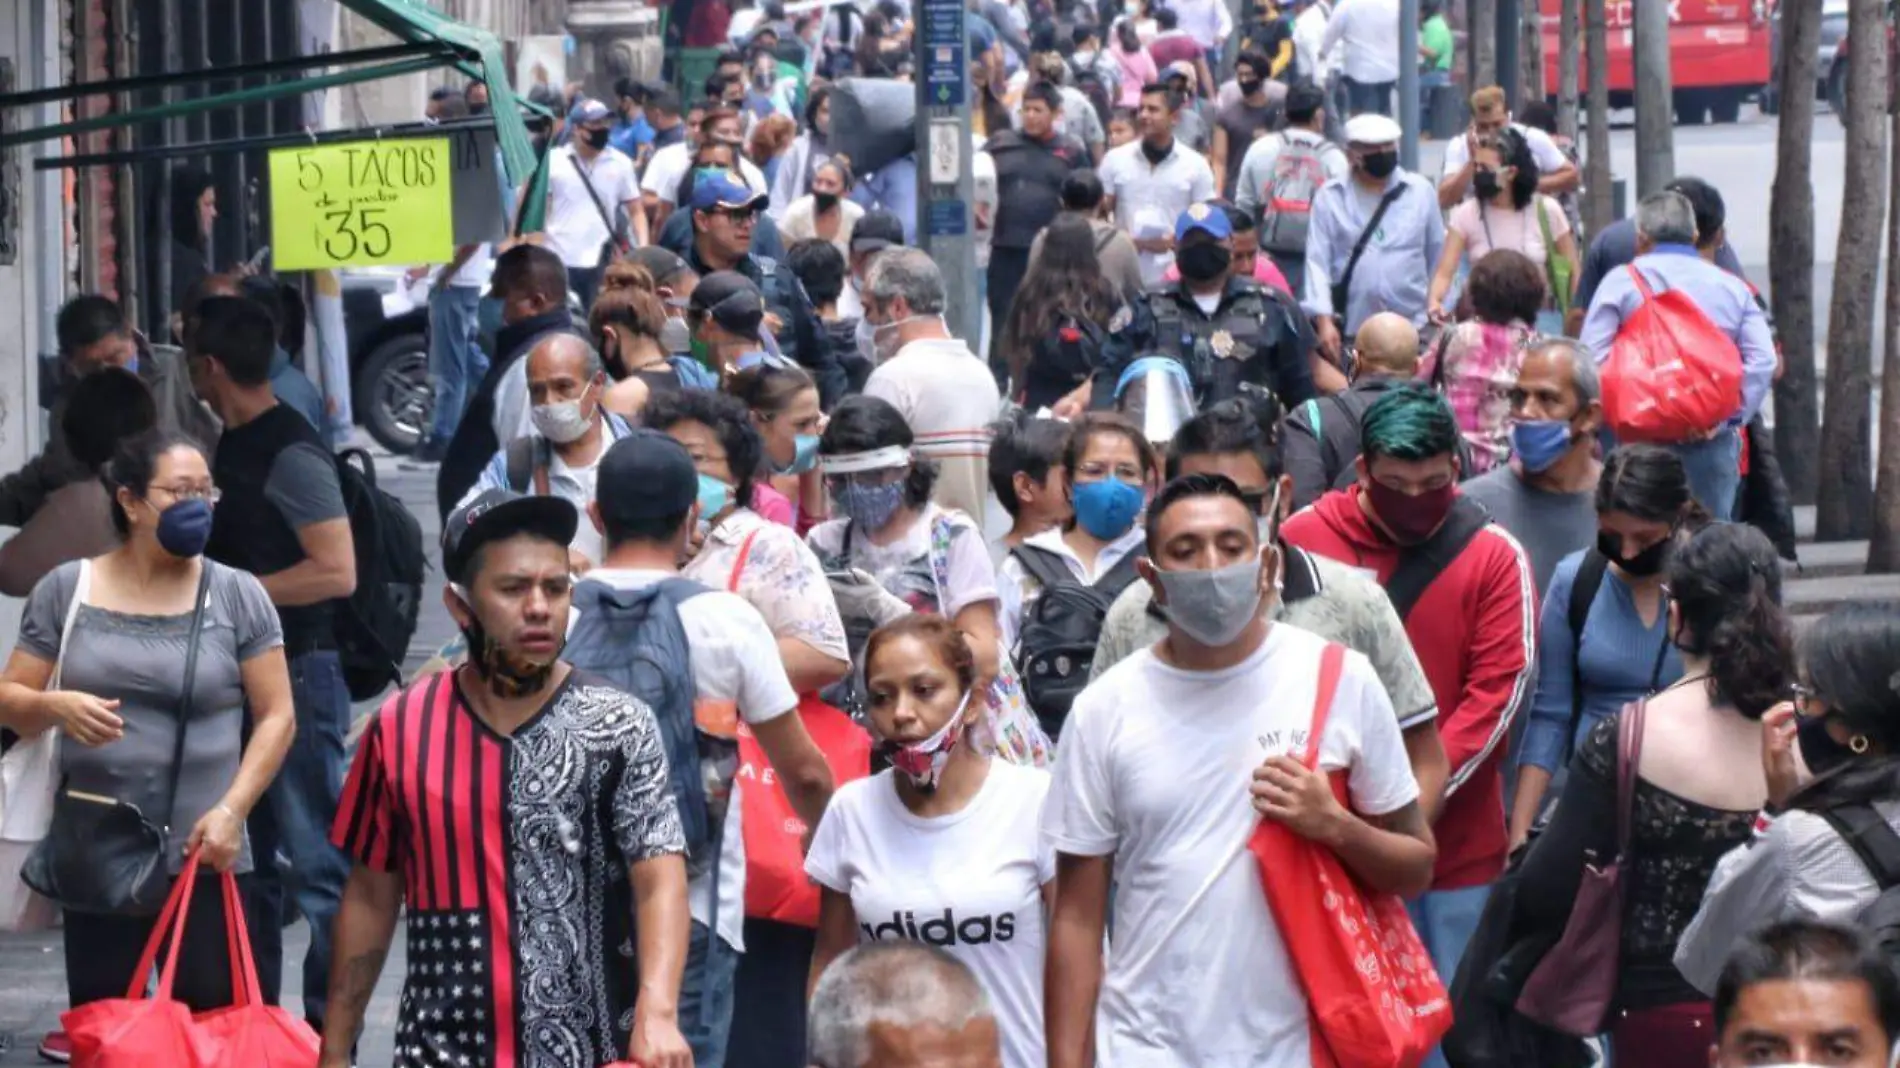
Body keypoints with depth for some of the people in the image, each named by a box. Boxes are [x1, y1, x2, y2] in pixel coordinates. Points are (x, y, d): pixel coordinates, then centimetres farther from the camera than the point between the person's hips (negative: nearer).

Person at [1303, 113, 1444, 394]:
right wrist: (1324, 320, -13)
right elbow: (1317, 262, -4)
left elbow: (1438, 257, 10)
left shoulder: (1420, 191, 3)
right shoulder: (1331, 197, -1)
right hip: (1351, 330, -1)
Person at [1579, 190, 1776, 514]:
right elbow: (1763, 361, -2)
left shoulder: (1622, 282, 3)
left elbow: (1592, 360, -7)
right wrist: (1731, 416, -3)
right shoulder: (1731, 286, 11)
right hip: (1714, 440, 2)